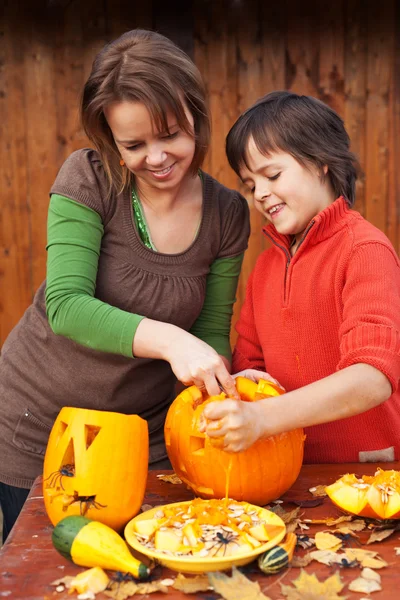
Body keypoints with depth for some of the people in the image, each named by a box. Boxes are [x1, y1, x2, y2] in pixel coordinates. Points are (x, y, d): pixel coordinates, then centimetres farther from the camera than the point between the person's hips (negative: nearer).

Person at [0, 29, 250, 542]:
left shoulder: (227, 214, -7)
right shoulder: (88, 180, -17)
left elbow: (213, 332, -2)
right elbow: (65, 305, -27)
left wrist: (219, 384, -22)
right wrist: (166, 338, -41)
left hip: (146, 435, 3)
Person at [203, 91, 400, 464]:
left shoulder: (365, 249, -9)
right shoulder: (267, 264, 14)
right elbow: (249, 361, 16)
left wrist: (264, 417, -32)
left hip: (366, 468, -6)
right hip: (291, 468, 6)